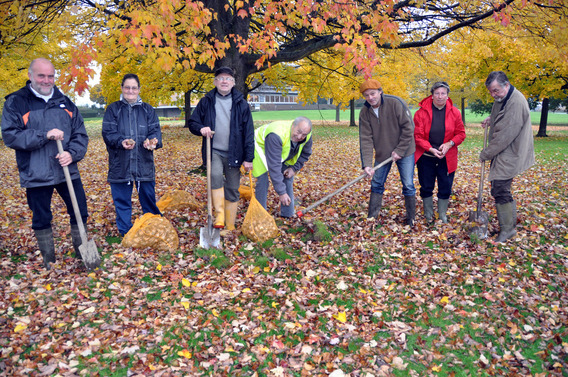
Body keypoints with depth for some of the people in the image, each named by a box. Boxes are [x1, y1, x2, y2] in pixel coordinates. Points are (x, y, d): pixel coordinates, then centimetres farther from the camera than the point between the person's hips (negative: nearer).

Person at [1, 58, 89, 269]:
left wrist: (72, 153, -12)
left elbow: (80, 134, 7)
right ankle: (49, 260, 25)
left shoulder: (65, 102, 9)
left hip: (68, 171, 3)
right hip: (36, 175, -3)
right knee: (41, 220, 9)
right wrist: (45, 136, -20)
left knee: (80, 212, 7)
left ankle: (81, 252, 26)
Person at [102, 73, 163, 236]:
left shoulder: (147, 109, 12)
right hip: (120, 163, -1)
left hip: (144, 163, 1)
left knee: (148, 196, 7)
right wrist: (121, 141, -23)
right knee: (122, 199, 5)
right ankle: (125, 232, 18)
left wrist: (153, 141, -18)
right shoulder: (113, 109, 6)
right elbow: (108, 132, -3)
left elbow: (155, 130, 5)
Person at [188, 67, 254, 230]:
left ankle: (230, 228, 16)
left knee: (232, 190, 5)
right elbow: (192, 123, 11)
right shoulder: (206, 102, 6)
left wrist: (248, 158, -2)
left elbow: (248, 132, 3)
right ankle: (219, 214, -17)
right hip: (213, 151, 0)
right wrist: (201, 128, -14)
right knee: (216, 175, -30)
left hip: (233, 154, 1)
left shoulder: (241, 104, 4)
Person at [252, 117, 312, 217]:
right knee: (263, 181, -17)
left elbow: (305, 154, 1)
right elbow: (274, 166, -45)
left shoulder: (307, 136, -23)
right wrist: (281, 192, -45)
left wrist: (294, 168, -12)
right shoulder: (276, 136, -45)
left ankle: (287, 215, 14)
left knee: (288, 178, 4)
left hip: (283, 154, 7)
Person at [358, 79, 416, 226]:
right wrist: (366, 163, -20)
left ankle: (411, 219, 15)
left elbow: (408, 128, -14)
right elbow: (366, 139, -11)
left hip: (404, 152, -4)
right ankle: (372, 218, 22)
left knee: (408, 186, 0)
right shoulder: (365, 112, -7)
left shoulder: (396, 103, -17)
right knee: (376, 185, 9)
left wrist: (399, 151, -16)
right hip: (382, 154, 4)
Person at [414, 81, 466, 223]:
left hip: (447, 158, 1)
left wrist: (450, 144, -16)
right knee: (426, 188, 9)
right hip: (426, 157, -1)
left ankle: (443, 215, 28)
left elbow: (461, 134, 3)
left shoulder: (454, 112, -2)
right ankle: (428, 215, 29)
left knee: (445, 189, 8)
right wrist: (430, 149, -20)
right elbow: (417, 136, -8)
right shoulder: (422, 112, -8)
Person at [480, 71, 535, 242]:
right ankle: (511, 224, 29)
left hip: (508, 155, -10)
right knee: (502, 190, 16)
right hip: (500, 153, 10)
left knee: (500, 190, -9)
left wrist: (485, 154, -15)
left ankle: (507, 229, 3)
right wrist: (490, 119, 8)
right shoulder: (501, 99, 7)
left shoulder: (516, 103, -24)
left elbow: (505, 135, -24)